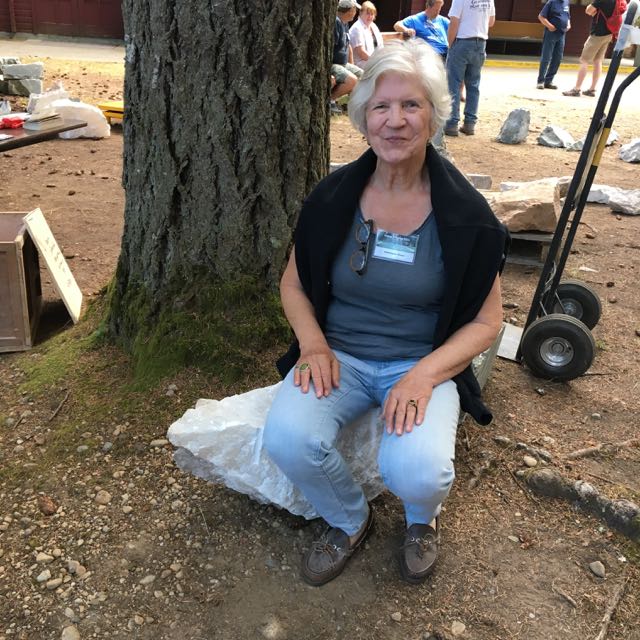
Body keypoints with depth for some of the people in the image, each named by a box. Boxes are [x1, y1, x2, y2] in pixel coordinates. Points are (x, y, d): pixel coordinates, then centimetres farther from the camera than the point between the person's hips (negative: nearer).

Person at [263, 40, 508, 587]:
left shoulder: (464, 213, -7)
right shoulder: (334, 197, -2)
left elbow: (485, 321, -3)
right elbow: (294, 284, 8)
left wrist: (424, 373, -19)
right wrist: (313, 343, -12)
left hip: (424, 361, -1)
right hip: (338, 355, 2)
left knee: (417, 472, -30)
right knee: (287, 439, -27)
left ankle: (423, 517, 14)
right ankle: (350, 521, 8)